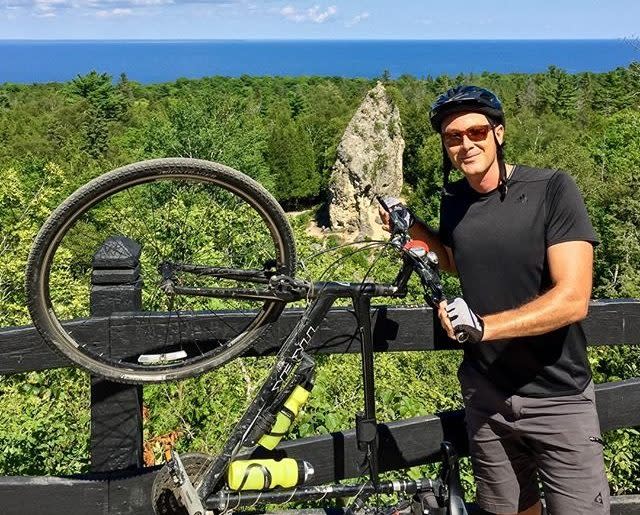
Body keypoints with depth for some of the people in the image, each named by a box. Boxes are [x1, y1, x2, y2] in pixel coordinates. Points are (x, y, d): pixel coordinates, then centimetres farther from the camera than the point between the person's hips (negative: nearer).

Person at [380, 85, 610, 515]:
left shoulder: (552, 189, -14)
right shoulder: (453, 200, 2)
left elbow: (572, 299, -21)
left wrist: (483, 326, -32)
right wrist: (412, 227, 6)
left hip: (558, 398, -4)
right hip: (487, 395, 4)